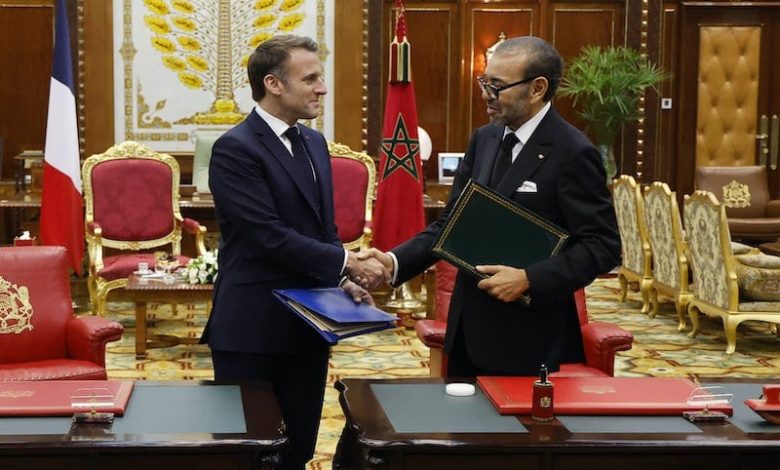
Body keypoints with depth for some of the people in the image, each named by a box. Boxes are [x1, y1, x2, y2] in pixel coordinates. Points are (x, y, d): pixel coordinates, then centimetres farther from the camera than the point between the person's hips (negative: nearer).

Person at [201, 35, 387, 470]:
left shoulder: (314, 143, 12)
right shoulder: (235, 150, -14)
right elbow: (270, 235, -21)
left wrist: (341, 281, 0)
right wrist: (345, 262, -18)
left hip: (308, 323, 7)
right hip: (254, 328, -7)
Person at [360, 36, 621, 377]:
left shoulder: (573, 153, -13)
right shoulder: (484, 140, 9)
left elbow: (603, 246, -14)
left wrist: (529, 279, -22)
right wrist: (395, 262, -5)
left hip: (527, 340, -7)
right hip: (469, 331, 7)